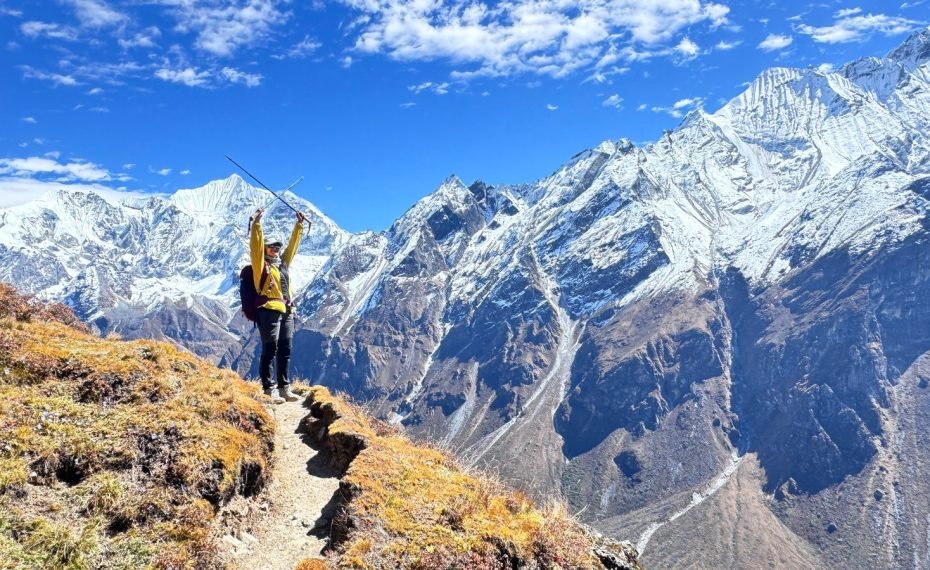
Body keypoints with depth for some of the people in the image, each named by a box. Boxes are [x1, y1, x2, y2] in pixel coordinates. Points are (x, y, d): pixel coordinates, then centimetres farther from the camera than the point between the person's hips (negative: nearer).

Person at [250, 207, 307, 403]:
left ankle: (284, 388, 15)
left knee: (285, 351, 9)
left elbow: (293, 244, 27)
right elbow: (256, 245, -9)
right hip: (269, 311, -7)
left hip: (287, 312, 7)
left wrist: (299, 225, 28)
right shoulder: (261, 264, 3)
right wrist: (256, 223, -18)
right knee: (270, 351, -7)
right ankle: (269, 389, -4)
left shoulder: (283, 262, 20)